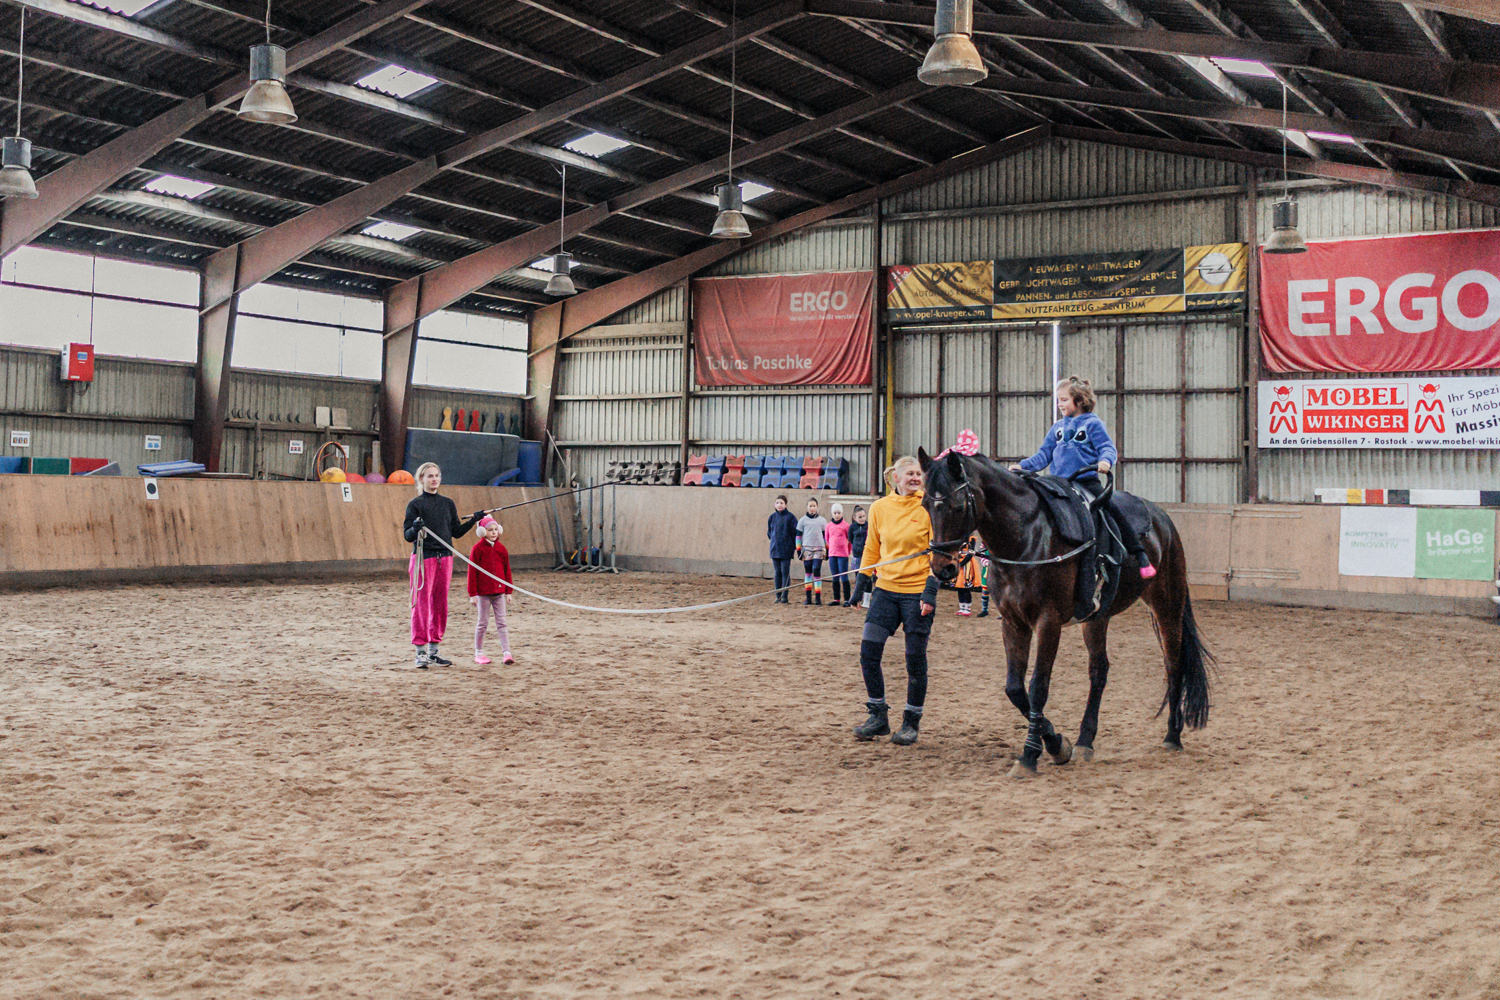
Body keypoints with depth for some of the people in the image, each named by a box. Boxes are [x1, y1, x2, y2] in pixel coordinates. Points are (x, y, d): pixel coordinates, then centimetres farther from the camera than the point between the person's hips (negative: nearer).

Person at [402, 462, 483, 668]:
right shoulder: (415, 504, -2)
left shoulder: (448, 503, 13)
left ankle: (433, 651, 15)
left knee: (440, 605, 7)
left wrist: (473, 520, 4)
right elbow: (407, 535, -4)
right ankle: (421, 653, 0)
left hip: (445, 558, 5)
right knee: (421, 604, -6)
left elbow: (456, 532, 15)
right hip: (423, 558, -5)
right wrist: (416, 528, -25)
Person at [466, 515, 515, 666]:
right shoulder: (477, 549, -6)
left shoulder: (501, 549, 7)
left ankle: (506, 653, -2)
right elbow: (472, 572, -6)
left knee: (501, 622, 1)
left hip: (499, 592, 3)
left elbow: (507, 570, 13)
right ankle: (478, 653, 15)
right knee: (483, 623, 4)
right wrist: (472, 594, -8)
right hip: (483, 593, -3)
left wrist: (508, 591, 10)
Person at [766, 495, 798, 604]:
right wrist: (774, 541, 13)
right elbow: (769, 532, 20)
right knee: (777, 573, 7)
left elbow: (796, 532, -4)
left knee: (785, 572, -4)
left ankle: (784, 597, -3)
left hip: (786, 550, -4)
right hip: (775, 550, 4)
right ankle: (778, 596, 11)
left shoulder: (790, 517, -6)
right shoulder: (772, 517, 8)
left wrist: (793, 546, -4)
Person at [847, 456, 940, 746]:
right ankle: (878, 716, 14)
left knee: (915, 659, 2)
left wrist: (931, 589, -14)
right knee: (868, 652, -2)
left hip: (917, 592, -4)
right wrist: (862, 581, 13)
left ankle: (911, 722, 17)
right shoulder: (879, 508, 6)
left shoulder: (928, 507, -6)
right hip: (886, 590, 4)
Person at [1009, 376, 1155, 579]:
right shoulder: (1057, 428, 18)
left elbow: (1107, 448, -4)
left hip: (1087, 481, -5)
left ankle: (1141, 556, -14)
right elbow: (1043, 455, 19)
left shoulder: (1093, 424, 3)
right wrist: (1022, 466, 4)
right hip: (1060, 485, 5)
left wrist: (1106, 461, -27)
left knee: (1111, 508, -19)